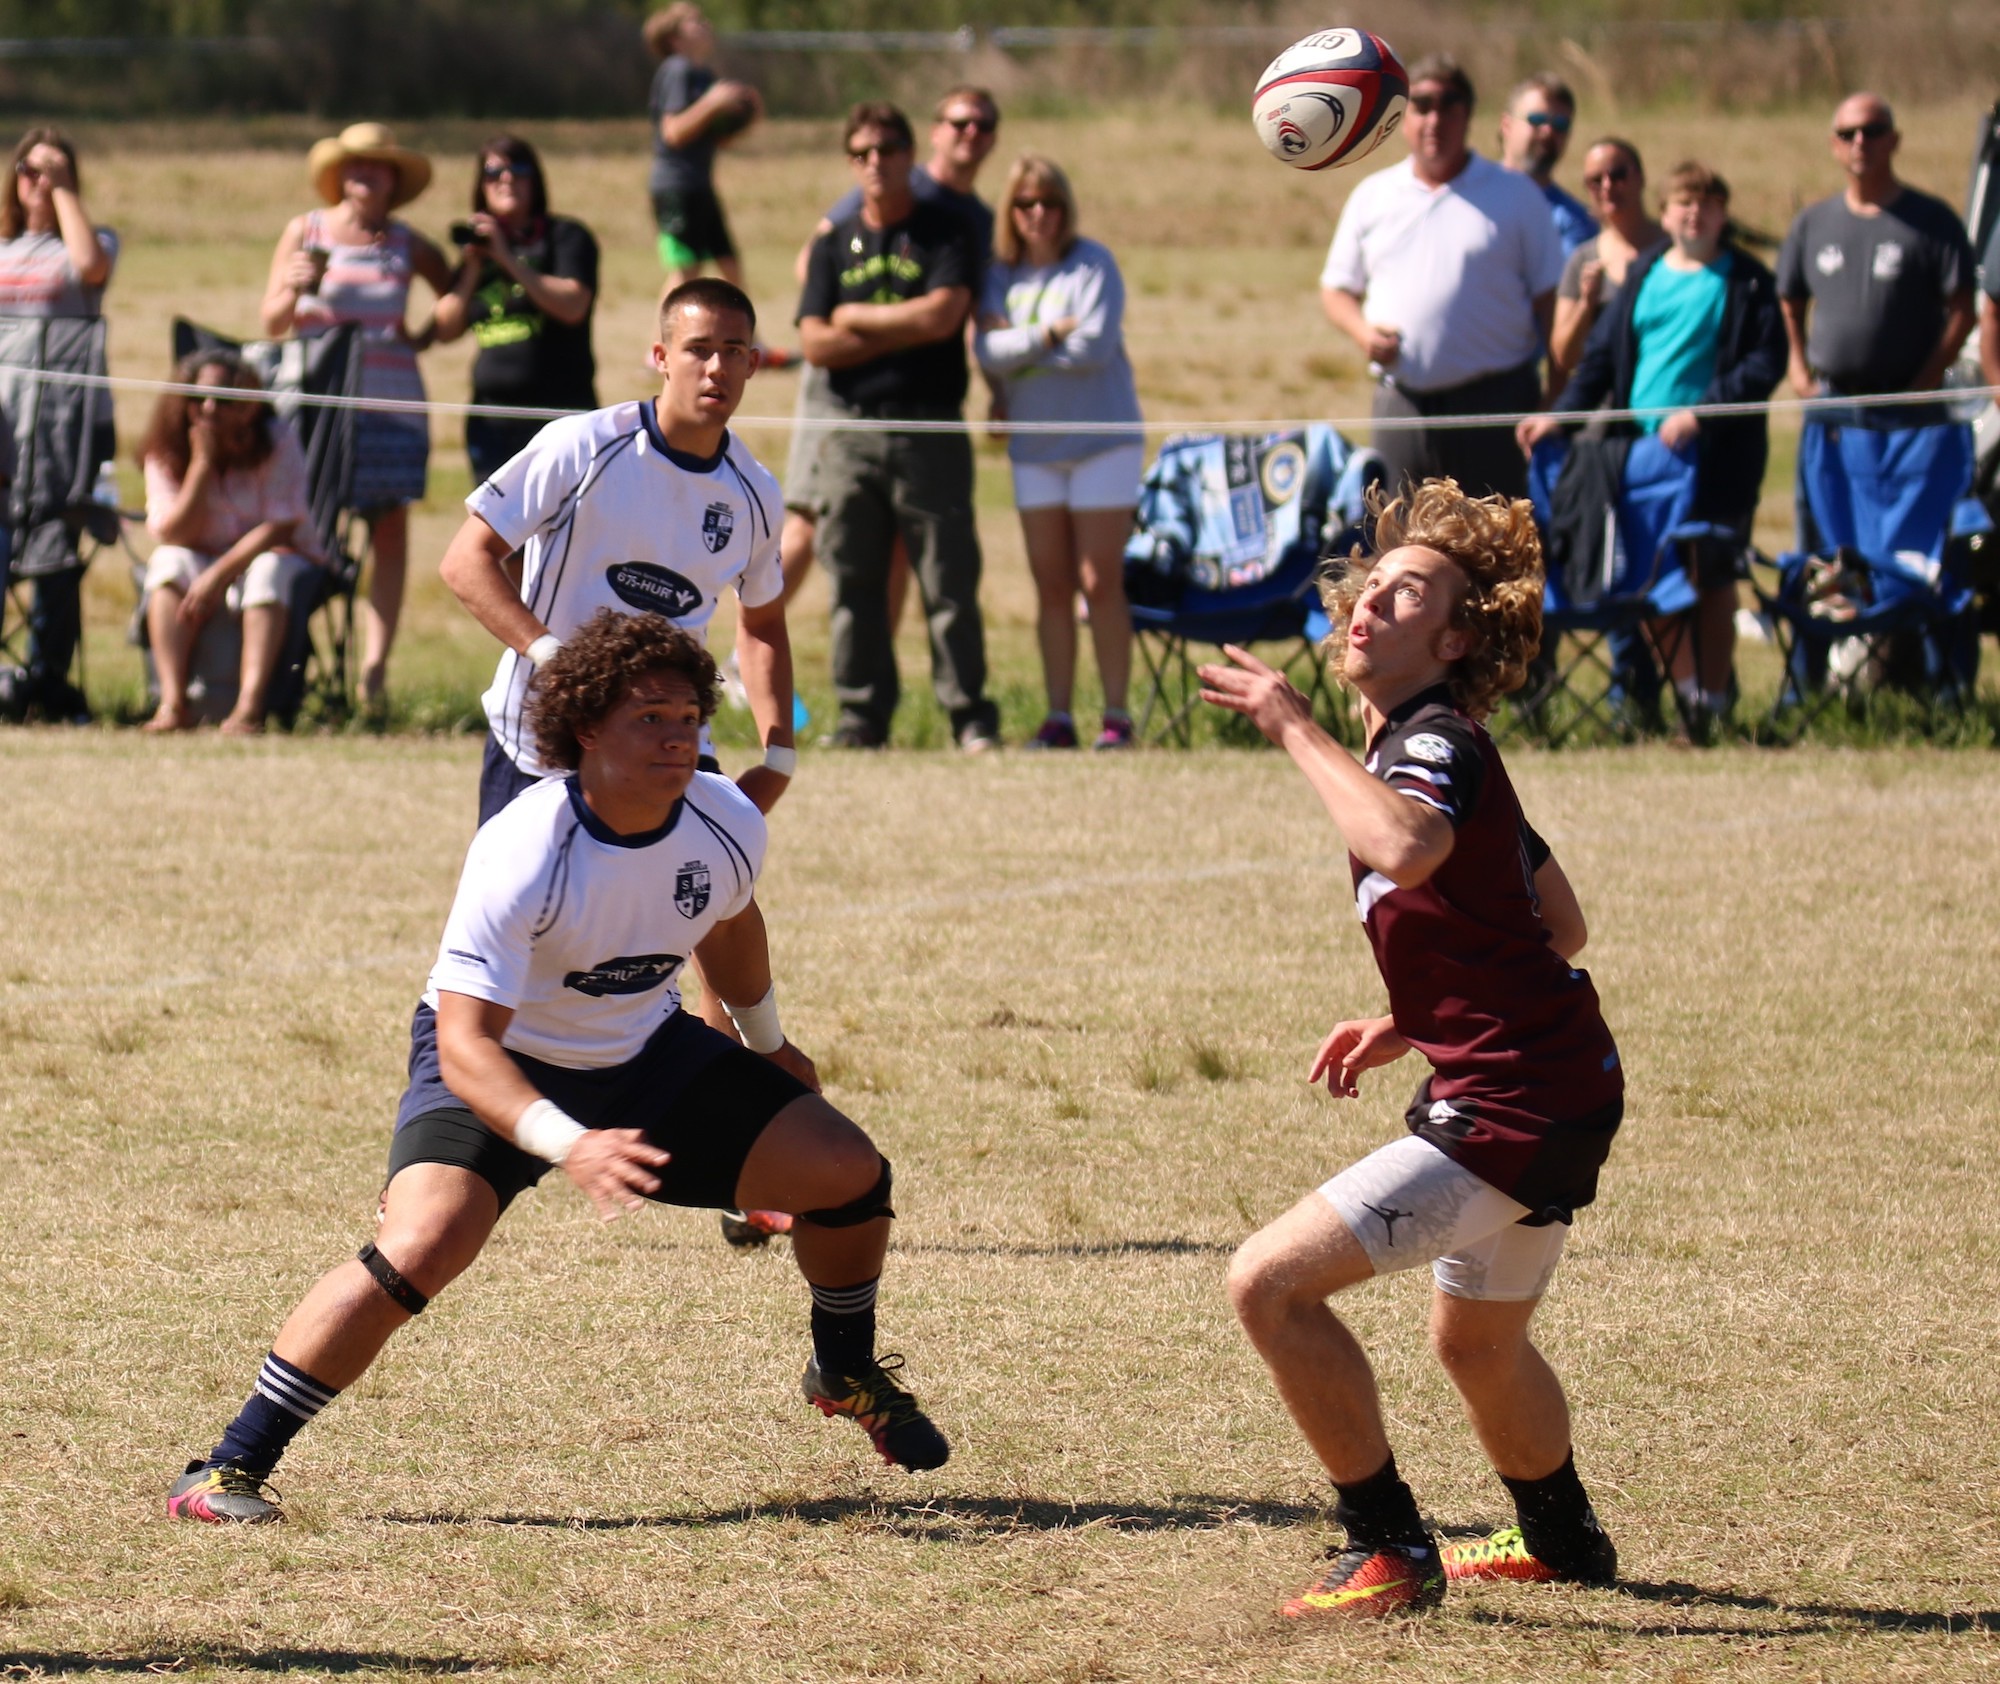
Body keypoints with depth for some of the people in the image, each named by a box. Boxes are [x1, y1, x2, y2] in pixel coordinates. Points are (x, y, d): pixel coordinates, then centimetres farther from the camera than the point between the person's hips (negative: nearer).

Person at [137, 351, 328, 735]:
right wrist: (202, 463, -23)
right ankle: (173, 702, -39)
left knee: (269, 568, -35)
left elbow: (279, 529, -19)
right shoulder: (164, 456, -5)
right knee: (169, 562, -28)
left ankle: (249, 705, -48)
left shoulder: (277, 443, -12)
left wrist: (219, 574, -30)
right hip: (206, 569, 2)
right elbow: (175, 536, -17)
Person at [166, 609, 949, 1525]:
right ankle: (228, 1469, -21)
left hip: (646, 1054, 6)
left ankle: (847, 1373, 30)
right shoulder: (520, 855, -33)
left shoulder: (727, 825, -15)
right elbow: (464, 1043, -36)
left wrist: (769, 1047, 27)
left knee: (849, 1172, -2)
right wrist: (568, 1146, -50)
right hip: (499, 1069, -6)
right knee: (419, 1247, -30)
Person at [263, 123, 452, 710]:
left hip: (391, 402, 1)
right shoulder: (305, 232, 8)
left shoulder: (406, 245, 10)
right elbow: (271, 322, 6)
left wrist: (425, 336, 6)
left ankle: (375, 663, -8)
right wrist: (294, 291, -14)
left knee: (390, 525, -5)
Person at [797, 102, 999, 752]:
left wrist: (858, 317, -1)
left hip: (930, 431, -3)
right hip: (852, 435, 3)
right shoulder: (833, 245, 14)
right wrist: (904, 332, -6)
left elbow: (942, 314, -11)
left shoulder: (947, 234, 5)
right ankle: (863, 715, 8)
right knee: (854, 582, 2)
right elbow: (816, 345, 3)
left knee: (949, 579, -5)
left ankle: (970, 716, -2)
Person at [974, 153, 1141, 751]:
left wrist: (1018, 343, -10)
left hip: (1101, 442, -4)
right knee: (1051, 587, 5)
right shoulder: (1000, 274, 6)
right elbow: (988, 352, -7)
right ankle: (1058, 717, 8)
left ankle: (1116, 715, -1)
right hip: (1033, 448, 4)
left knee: (1100, 583, -6)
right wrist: (1046, 335, -16)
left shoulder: (1093, 265, -6)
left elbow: (1094, 347, -17)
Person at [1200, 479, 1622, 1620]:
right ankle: (1563, 1537, 57)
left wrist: (1297, 729, -33)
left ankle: (1392, 1555, -5)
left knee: (1272, 1282, -14)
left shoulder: (1438, 744, -18)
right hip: (1560, 1088, 11)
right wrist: (1414, 1026, 18)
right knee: (1479, 1343, 33)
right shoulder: (1447, 752, 13)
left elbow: (1404, 848, -44)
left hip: (1512, 1109, -11)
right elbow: (1560, 925, 21)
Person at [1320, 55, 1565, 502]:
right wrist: (1364, 332, -5)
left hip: (1493, 399, -3)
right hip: (1401, 404, 3)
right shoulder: (1372, 197, 13)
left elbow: (1549, 299, 4)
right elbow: (1336, 288, 18)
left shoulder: (1516, 195, 5)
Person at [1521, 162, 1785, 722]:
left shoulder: (1747, 282, 1)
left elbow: (1766, 363, -7)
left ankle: (1712, 697, 10)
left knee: (1712, 576, 4)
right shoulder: (1645, 275, 13)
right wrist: (1561, 414, 2)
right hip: (1641, 449, 4)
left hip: (1715, 455, -3)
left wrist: (1699, 414, -17)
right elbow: (1603, 355, 15)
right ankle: (1684, 684, 10)